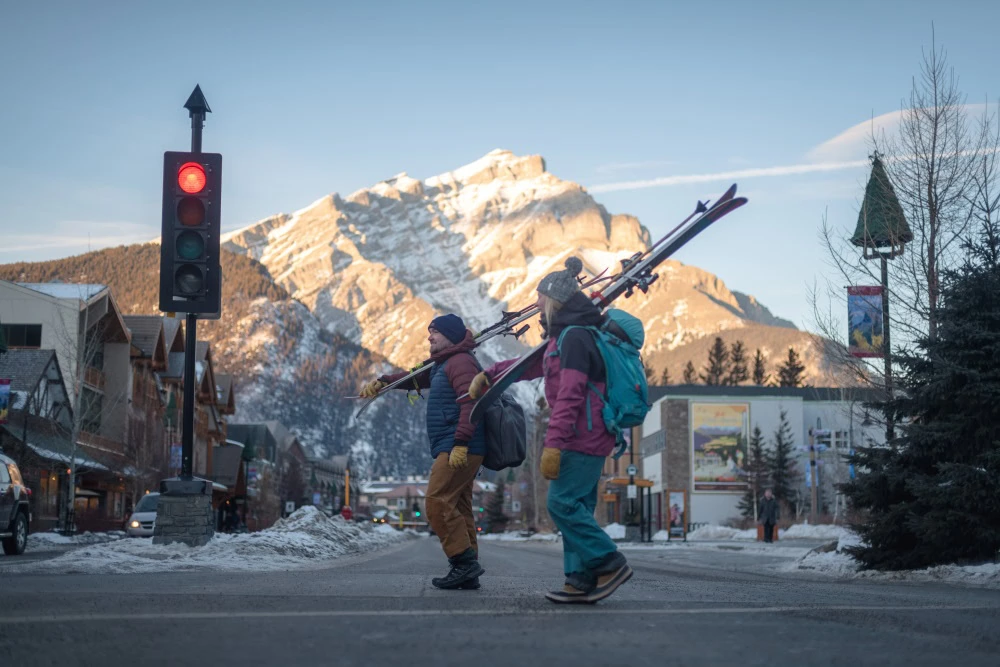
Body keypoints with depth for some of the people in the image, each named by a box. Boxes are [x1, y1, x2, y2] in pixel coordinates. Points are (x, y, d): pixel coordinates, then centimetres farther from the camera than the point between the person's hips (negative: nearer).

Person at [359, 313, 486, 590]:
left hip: (459, 449, -11)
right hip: (455, 451, 11)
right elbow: (416, 378, 29)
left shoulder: (461, 362, -9)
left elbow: (470, 403, -19)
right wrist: (382, 382, 13)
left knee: (437, 502, -15)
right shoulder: (442, 365, 25)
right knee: (458, 508, 7)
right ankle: (467, 573, 6)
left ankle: (465, 561, -17)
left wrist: (460, 443, -27)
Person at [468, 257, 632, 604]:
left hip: (582, 435, -10)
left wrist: (553, 444, -25)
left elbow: (569, 396, -22)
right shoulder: (563, 337, 18)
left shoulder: (575, 338, -15)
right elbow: (531, 366, 32)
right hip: (589, 438, 10)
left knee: (562, 503, -10)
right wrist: (489, 375, 32)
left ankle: (610, 563, -7)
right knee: (576, 506, 8)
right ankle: (581, 581, 9)